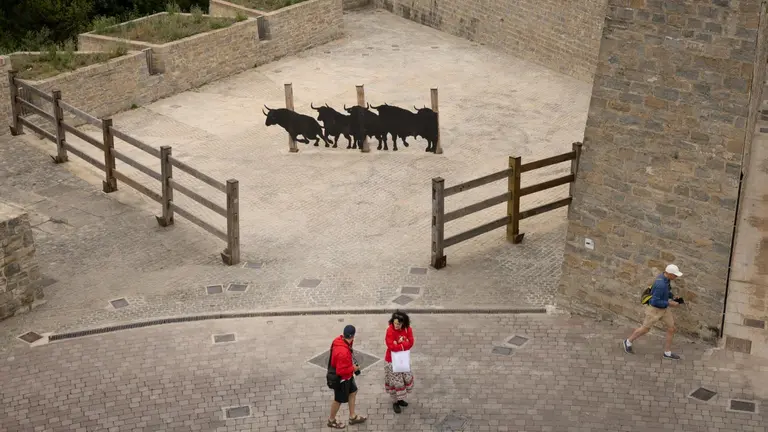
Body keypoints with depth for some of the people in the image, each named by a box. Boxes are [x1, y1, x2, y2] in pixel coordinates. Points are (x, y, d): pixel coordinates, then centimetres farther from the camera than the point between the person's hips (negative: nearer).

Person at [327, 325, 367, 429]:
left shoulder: (339, 340, -13)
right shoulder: (343, 352, -40)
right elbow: (341, 371, -32)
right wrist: (353, 368, -18)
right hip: (341, 378, -9)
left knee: (353, 392, 25)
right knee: (339, 400, 13)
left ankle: (352, 417, 40)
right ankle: (331, 421, 36)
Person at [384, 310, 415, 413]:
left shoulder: (407, 329, -8)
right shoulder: (390, 330, -24)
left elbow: (410, 343, -12)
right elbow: (391, 346, -29)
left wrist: (399, 345, -24)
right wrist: (403, 345, -21)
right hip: (392, 360, -6)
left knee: (407, 377, 15)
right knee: (395, 381, 2)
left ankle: (400, 398, 35)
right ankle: (395, 402, 19)